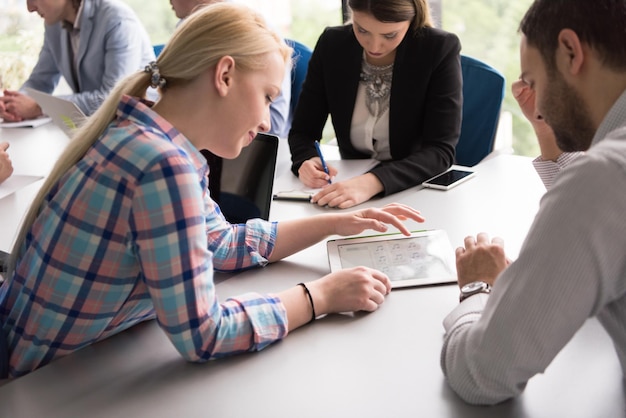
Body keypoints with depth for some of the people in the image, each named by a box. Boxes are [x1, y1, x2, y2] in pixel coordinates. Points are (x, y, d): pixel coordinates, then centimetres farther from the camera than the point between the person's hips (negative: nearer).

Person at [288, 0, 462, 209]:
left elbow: (441, 150, -19)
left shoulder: (440, 50, -13)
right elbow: (302, 131, 1)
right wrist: (307, 161, -22)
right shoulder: (331, 45, -4)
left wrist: (374, 182, -35)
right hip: (352, 185, 3)